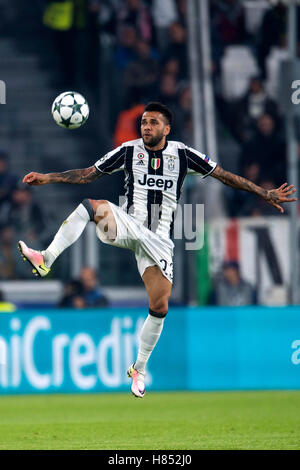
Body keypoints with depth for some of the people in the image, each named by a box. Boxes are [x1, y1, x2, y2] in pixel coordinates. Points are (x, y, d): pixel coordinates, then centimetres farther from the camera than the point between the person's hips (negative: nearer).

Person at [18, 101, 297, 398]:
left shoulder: (181, 154, 3)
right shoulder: (129, 151, 4)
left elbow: (224, 175, 8)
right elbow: (88, 174, 10)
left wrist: (266, 194, 7)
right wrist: (47, 178, 1)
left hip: (158, 240, 0)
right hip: (127, 226, 0)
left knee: (159, 308, -8)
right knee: (92, 206, -32)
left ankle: (139, 368, 12)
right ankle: (46, 260, -40)